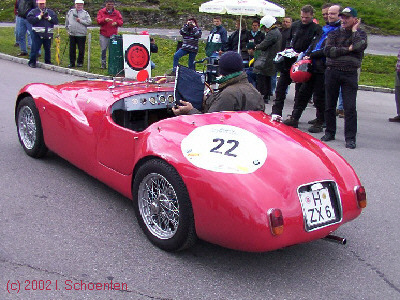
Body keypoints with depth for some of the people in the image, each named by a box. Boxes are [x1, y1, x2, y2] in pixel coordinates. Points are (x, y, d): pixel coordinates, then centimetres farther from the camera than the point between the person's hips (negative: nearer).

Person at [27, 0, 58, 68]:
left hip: (48, 34, 3)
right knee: (35, 48, -4)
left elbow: (56, 21, 7)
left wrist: (49, 18, -7)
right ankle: (32, 62, 4)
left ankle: (48, 62, 23)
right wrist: (39, 16, -11)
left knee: (48, 49, 10)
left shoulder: (51, 12, 15)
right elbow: (30, 19, -9)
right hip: (37, 34, -3)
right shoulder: (33, 11, 6)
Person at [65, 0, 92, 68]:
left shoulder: (85, 13, 2)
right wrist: (68, 29, 19)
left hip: (81, 35, -2)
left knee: (81, 50, 2)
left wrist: (80, 20, -13)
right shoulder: (70, 12, 10)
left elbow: (89, 22, -8)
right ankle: (72, 63, 15)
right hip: (72, 34, 3)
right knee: (72, 50, 6)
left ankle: (80, 62, 16)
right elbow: (67, 21, 22)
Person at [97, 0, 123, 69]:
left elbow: (121, 22, 4)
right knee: (103, 50, 0)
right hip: (103, 35, 0)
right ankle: (103, 64, 8)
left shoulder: (117, 13, 11)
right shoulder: (101, 12, 9)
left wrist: (116, 23, -18)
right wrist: (105, 20, -21)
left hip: (113, 35, 0)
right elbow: (98, 21, -2)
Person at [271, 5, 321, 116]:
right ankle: (276, 112, 15)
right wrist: (288, 48, 1)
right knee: (280, 87, 6)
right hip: (289, 61, 5)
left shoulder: (317, 29, -8)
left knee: (300, 90, 5)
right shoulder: (295, 25, 7)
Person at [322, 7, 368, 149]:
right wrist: (348, 49, -11)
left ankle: (350, 138, -3)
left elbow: (360, 46, -15)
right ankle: (330, 132, 23)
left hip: (350, 74, -2)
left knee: (350, 107, -7)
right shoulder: (334, 33, 9)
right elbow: (328, 51, -8)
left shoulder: (360, 34, 8)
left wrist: (354, 31, -3)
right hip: (332, 72, 2)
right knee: (330, 105, 9)